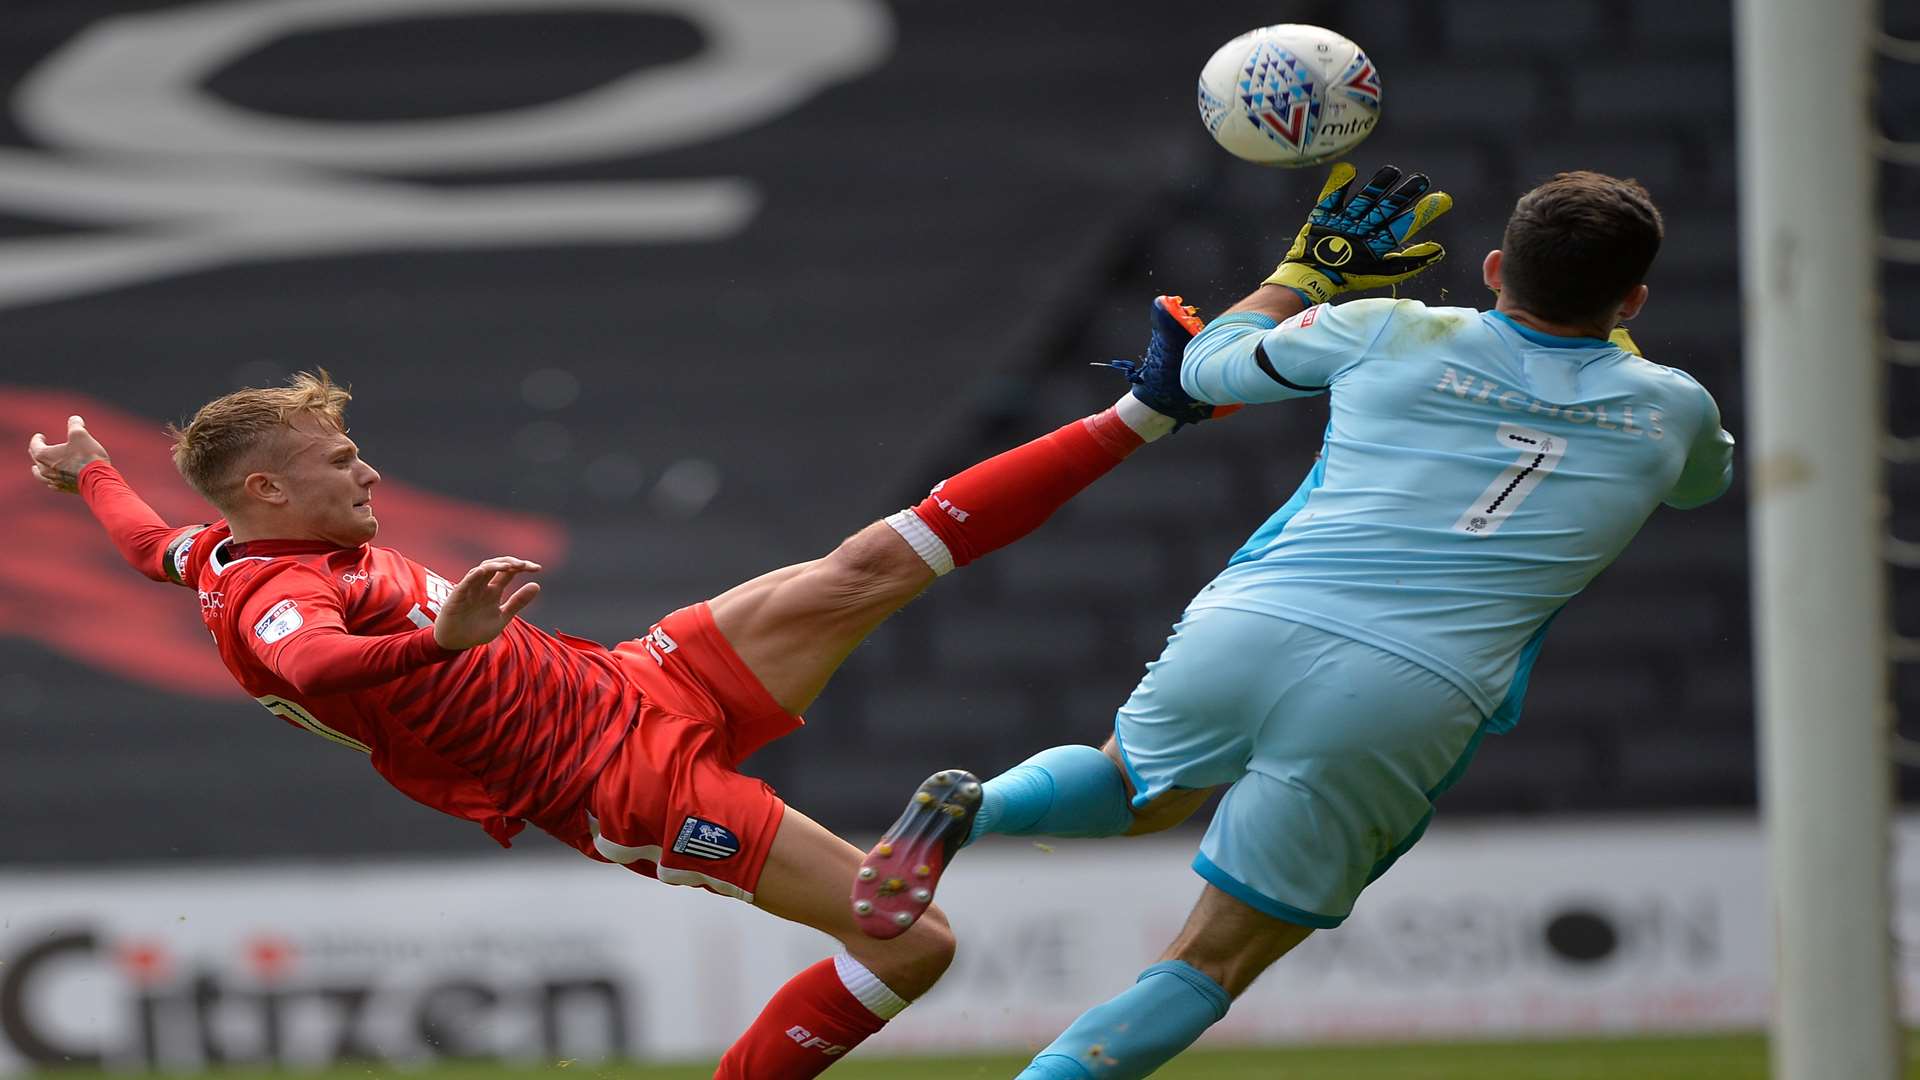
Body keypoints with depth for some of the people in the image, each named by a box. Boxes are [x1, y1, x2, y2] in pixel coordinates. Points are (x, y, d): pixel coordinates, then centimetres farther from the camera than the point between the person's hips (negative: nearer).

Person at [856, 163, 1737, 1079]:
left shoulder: (1389, 337, 8)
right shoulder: (1668, 412, 9)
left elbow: (1208, 366, 26)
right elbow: (1705, 477, 37)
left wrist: (1313, 266, 40)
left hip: (1242, 631, 2)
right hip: (1398, 704, -2)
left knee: (1132, 792, 31)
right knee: (1210, 968, 8)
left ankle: (972, 807, 0)